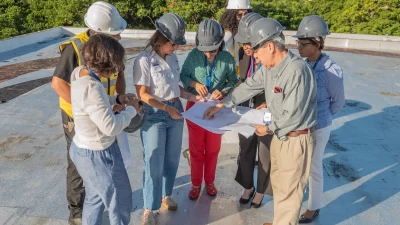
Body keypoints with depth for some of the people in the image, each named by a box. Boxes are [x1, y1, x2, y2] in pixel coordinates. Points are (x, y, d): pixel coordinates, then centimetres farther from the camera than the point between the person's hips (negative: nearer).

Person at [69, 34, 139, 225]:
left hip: (83, 148, 9)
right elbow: (111, 126, -32)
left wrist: (117, 99, 2)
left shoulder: (79, 72, -5)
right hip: (97, 155, -9)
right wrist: (132, 109, -16)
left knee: (95, 197, 29)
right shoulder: (91, 88, -33)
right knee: (119, 200, 16)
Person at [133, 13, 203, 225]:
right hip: (154, 115, -6)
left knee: (172, 159, 17)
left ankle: (166, 194, 41)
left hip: (176, 111, 6)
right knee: (154, 163, 3)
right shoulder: (144, 60, -15)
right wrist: (167, 108, -17)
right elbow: (142, 94, -16)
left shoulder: (172, 58, 4)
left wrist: (191, 97, 0)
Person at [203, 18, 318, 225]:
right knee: (278, 185, 23)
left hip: (297, 140, -8)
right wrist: (221, 105, 12)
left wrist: (269, 128, -10)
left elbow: (293, 115, -25)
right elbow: (249, 87, 11)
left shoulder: (297, 70, -27)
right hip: (280, 135, 9)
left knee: (288, 191, 9)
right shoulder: (269, 66, -1)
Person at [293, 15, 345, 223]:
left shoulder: (331, 71, -22)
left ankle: (313, 208, 36)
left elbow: (338, 101, -7)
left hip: (317, 128, -5)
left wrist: (319, 117, 5)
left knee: (313, 168, 13)